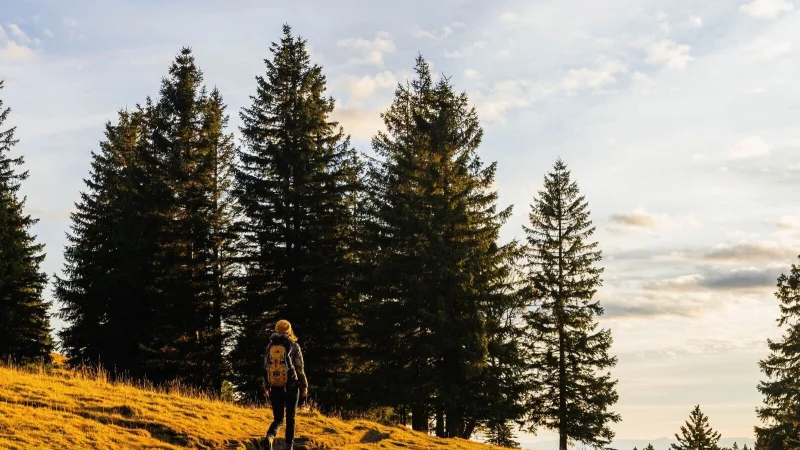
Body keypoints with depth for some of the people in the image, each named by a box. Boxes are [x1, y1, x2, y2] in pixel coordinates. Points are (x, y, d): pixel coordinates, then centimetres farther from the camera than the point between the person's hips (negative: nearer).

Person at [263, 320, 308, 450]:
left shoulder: (270, 346, 5)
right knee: (290, 418, 11)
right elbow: (300, 368, -5)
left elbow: (266, 368, 8)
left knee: (278, 418, 8)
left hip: (275, 387, 2)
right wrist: (304, 386, 4)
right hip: (292, 386, -2)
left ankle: (270, 436, -21)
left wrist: (266, 386, 16)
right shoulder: (294, 346, -4)